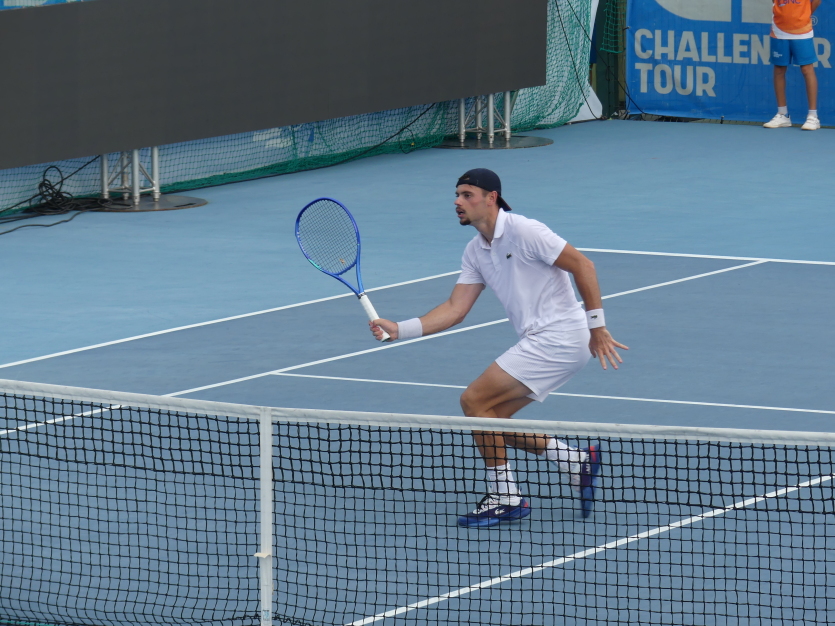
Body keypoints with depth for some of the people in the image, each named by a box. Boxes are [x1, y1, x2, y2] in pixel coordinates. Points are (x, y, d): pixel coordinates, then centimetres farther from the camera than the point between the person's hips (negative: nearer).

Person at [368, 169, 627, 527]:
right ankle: (579, 463, 18)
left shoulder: (524, 232, -15)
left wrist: (596, 326, -14)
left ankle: (505, 499, -2)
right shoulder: (476, 252, 11)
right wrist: (398, 329, -3)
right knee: (492, 421, 9)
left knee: (474, 400, -12)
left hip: (559, 335, -9)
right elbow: (455, 309, 8)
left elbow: (582, 265, -14)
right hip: (538, 342, 9)